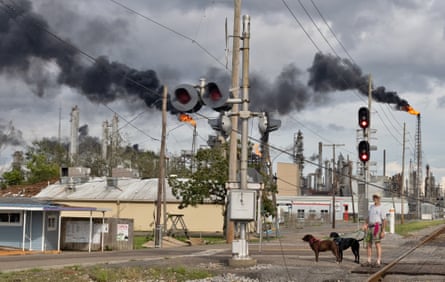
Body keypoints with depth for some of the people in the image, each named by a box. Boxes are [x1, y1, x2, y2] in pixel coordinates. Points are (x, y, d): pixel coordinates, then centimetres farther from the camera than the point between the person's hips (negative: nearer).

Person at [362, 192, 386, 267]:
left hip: (377, 227, -7)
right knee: (368, 244, 5)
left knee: (377, 244, -7)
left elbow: (384, 220, -9)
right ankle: (369, 262, 10)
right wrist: (365, 224, 2)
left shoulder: (381, 208, -7)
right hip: (370, 227, 7)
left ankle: (378, 262, -5)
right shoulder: (371, 206, 15)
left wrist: (383, 231, -16)